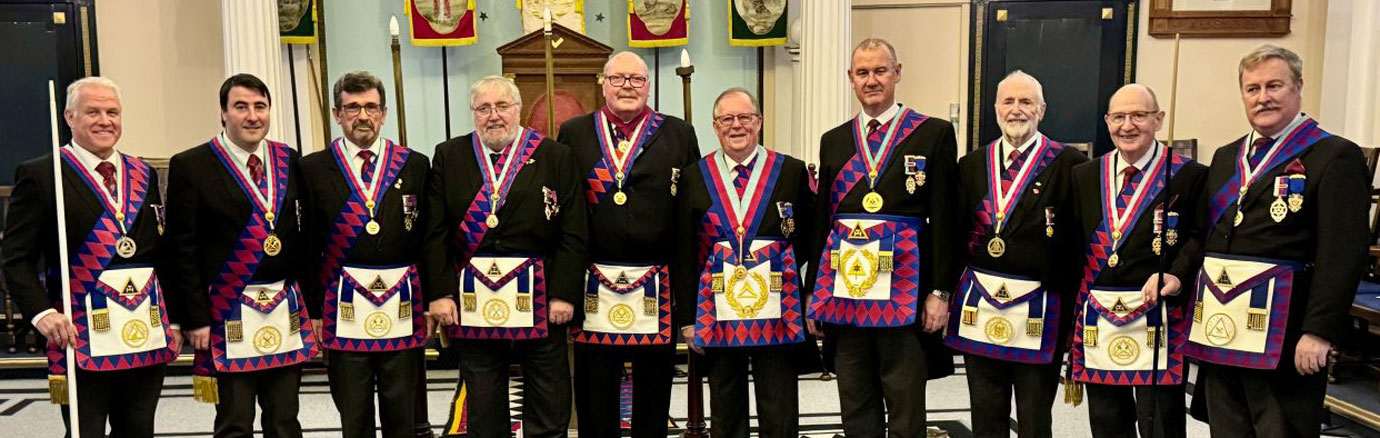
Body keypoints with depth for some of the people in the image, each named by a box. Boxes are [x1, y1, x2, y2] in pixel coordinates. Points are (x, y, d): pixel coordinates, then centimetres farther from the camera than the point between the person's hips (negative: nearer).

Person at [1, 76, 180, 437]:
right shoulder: (39, 175, -1)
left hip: (149, 335, 5)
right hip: (82, 337, -5)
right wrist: (41, 312, -18)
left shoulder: (144, 175, 14)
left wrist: (173, 320, 13)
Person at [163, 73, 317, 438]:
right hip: (228, 316, -3)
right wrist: (196, 318, -8)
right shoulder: (190, 166, -3)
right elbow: (182, 251, -5)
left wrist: (310, 306, 7)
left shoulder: (289, 162, 8)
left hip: (288, 313, 4)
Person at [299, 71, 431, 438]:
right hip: (344, 308, 0)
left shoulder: (415, 165, 6)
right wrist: (313, 311, 1)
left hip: (404, 308, 1)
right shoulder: (314, 168, 4)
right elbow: (308, 245, 4)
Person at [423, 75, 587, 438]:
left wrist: (563, 293, -9)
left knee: (549, 408, 10)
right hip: (472, 301, 1)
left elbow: (573, 234, -2)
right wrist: (440, 293, -5)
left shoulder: (556, 157, 2)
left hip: (539, 300, -1)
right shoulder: (449, 156, 7)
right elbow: (435, 234, 3)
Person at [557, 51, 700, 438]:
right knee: (594, 385, 9)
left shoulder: (679, 134, 6)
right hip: (593, 285, 0)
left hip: (658, 284, 0)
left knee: (654, 383, 11)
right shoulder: (573, 134, 7)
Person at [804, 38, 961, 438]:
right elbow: (821, 221, 13)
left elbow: (944, 221, -2)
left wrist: (940, 292, -7)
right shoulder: (834, 141, 13)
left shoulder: (934, 134, 2)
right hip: (844, 290, 4)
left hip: (905, 291, -3)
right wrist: (814, 296, 10)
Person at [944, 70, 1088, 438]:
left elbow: (1083, 241, -5)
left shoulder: (1069, 164, -3)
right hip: (979, 307, 3)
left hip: (1039, 312, -3)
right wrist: (948, 295, 5)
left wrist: (1074, 309, -9)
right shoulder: (971, 165, 10)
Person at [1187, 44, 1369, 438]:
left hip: (1282, 333, -6)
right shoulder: (1225, 157, 17)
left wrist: (1319, 332, -18)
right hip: (1220, 329, 6)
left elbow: (1343, 254, -12)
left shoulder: (1335, 156, -4)